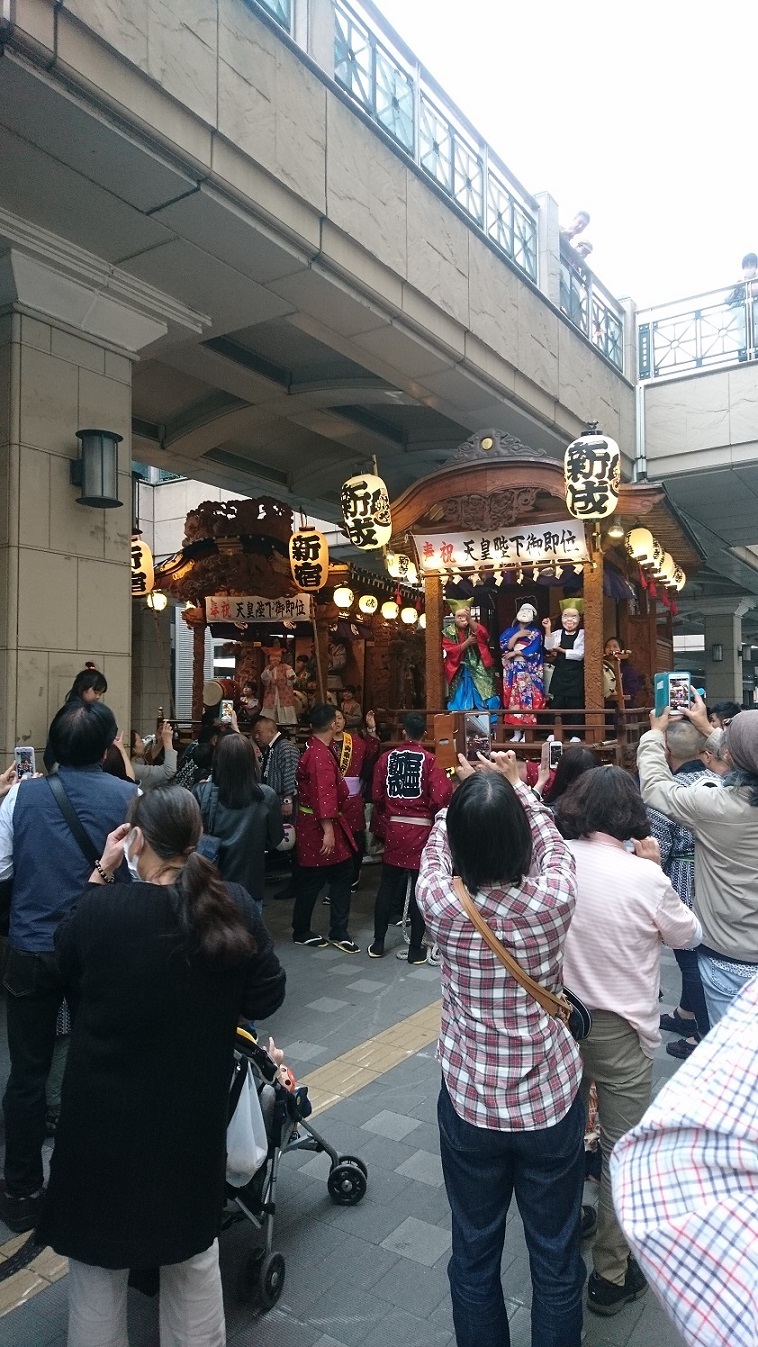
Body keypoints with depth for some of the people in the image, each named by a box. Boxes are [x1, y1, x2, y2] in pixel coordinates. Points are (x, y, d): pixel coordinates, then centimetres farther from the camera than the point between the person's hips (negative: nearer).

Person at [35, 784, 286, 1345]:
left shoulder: (99, 909, -23)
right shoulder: (234, 908, -17)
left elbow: (68, 963, 0)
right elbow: (267, 998, -7)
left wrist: (100, 875, -2)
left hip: (106, 1117, -2)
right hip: (195, 1114, 2)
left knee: (98, 1255, 23)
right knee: (194, 1250, 27)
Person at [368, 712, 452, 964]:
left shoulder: (387, 757, 2)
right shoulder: (428, 759, -9)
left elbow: (377, 796, 3)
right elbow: (442, 795, -18)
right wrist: (430, 812, 1)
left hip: (393, 827, 3)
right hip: (421, 829, -3)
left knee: (387, 885, 13)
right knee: (419, 887, 4)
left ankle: (378, 943, 21)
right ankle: (415, 949, 10)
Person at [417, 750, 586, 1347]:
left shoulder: (443, 905, -21)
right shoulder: (553, 900, -22)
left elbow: (436, 849, 2)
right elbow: (554, 844, 1)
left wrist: (465, 792, 15)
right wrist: (518, 787, 14)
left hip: (469, 1104, 1)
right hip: (552, 1103, 0)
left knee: (475, 1257, 23)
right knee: (556, 1261, 22)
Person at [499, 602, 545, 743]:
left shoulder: (536, 633, 4)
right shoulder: (509, 631, 13)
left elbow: (533, 651, -10)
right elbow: (504, 647, -2)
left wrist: (514, 653, -8)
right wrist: (517, 636, -10)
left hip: (529, 671, -3)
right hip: (512, 671, 3)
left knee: (528, 700, -6)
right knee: (514, 700, 0)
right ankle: (516, 732, 5)